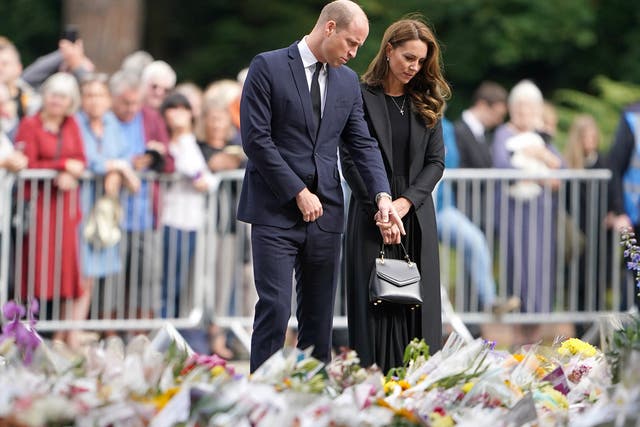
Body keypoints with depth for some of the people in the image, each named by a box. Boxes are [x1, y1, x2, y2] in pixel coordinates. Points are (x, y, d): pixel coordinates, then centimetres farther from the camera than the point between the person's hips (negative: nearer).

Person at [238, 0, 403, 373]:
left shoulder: (348, 81, 12)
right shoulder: (268, 67, -5)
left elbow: (363, 143, 11)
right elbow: (256, 139, -10)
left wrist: (382, 195, -6)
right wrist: (299, 193, -12)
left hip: (324, 213, 5)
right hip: (276, 212, -5)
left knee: (319, 314, 6)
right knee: (275, 308, -11)